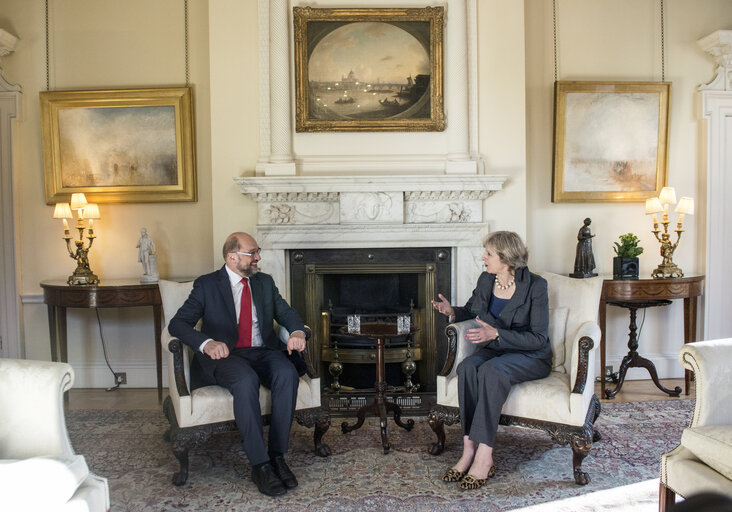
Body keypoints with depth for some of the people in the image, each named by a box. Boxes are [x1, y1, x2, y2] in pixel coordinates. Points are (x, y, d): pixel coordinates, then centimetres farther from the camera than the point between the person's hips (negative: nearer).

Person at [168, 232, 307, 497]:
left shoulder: (265, 282, 17)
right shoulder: (206, 285, 3)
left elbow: (286, 312, 12)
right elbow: (177, 323, -5)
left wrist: (297, 332, -13)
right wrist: (207, 343, -26)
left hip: (263, 352, 4)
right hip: (224, 356, -3)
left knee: (287, 374, -30)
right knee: (247, 380, -37)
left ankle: (277, 455, -22)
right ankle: (259, 465, -29)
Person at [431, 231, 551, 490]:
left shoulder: (535, 286, -15)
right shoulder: (486, 280, 3)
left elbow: (539, 338, -17)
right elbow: (471, 310, 22)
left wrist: (496, 333, -27)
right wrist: (452, 311, -1)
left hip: (531, 356, -5)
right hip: (495, 350, 5)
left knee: (491, 369, -35)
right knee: (467, 367, -28)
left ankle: (483, 455, -33)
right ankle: (470, 448, -29)